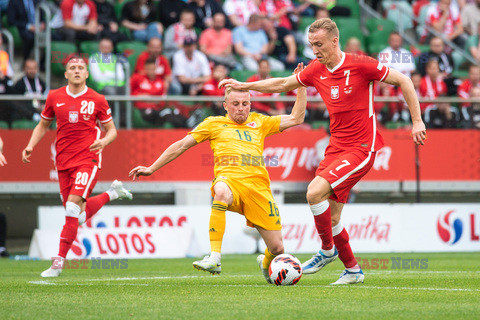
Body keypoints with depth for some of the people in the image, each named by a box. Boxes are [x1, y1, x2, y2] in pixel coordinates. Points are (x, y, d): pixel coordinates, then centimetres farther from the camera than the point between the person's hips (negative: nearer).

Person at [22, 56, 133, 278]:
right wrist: (31, 146, 4)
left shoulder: (97, 100, 1)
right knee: (79, 215, 5)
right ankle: (111, 193, 34)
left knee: (73, 206, -20)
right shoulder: (54, 97, 7)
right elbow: (43, 125, 21)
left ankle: (59, 261, -17)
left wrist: (104, 141, -14)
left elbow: (112, 130, 9)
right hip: (63, 161, 4)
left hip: (88, 158, -4)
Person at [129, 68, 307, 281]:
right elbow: (182, 145, 21)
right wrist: (151, 169, 18)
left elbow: (296, 118, 27)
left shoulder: (259, 122, 26)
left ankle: (265, 264, 33)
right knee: (221, 191, -44)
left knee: (277, 248, -7)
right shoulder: (214, 124, 20)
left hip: (258, 185, 3)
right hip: (229, 179, -2)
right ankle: (214, 258, -45)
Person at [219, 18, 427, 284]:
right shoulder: (316, 71, 6)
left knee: (315, 192, -22)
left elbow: (403, 80, -6)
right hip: (336, 149, 7)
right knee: (331, 217, 3)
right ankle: (352, 269, 19)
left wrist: (417, 121, -9)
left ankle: (328, 250, -2)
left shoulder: (360, 65, -13)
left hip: (361, 149, -7)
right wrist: (244, 86, 22)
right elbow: (283, 84, 23)